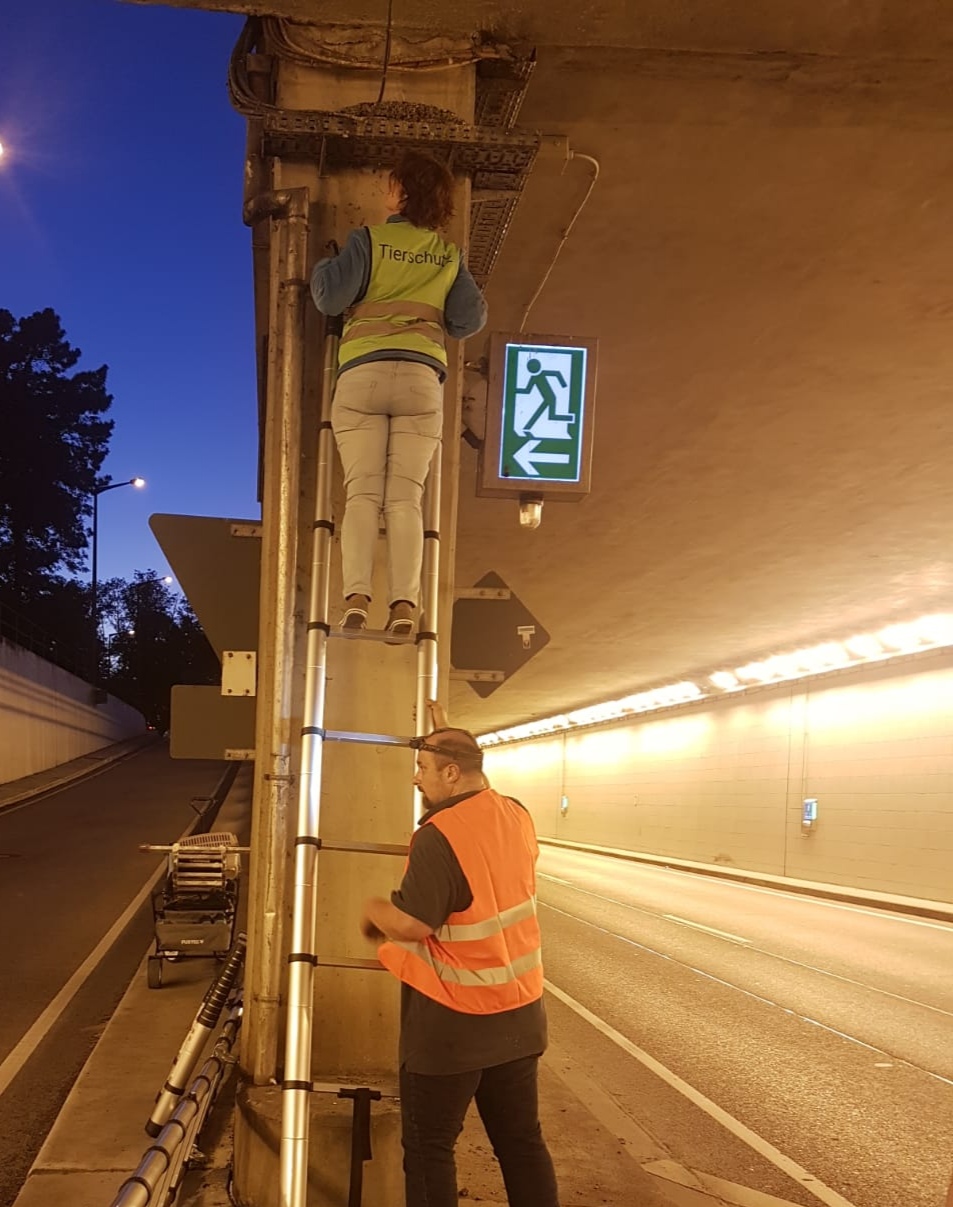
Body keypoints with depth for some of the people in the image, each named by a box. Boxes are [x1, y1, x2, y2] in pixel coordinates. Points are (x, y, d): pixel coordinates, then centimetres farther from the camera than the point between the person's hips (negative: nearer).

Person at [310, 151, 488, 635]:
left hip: (363, 373, -2)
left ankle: (356, 597, -20)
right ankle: (404, 604, -16)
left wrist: (323, 267, 18)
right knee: (405, 496, -4)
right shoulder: (450, 254, 15)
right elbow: (470, 318, 11)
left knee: (362, 493, -6)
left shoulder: (369, 239, 5)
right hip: (422, 377, 2)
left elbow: (331, 297, -3)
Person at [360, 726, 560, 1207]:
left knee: (428, 1148, 9)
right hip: (518, 1011, 7)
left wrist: (373, 909, -4)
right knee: (521, 1140, 16)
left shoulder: (439, 836, -22)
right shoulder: (517, 817, 2)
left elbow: (410, 925, -24)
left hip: (452, 1022, -7)